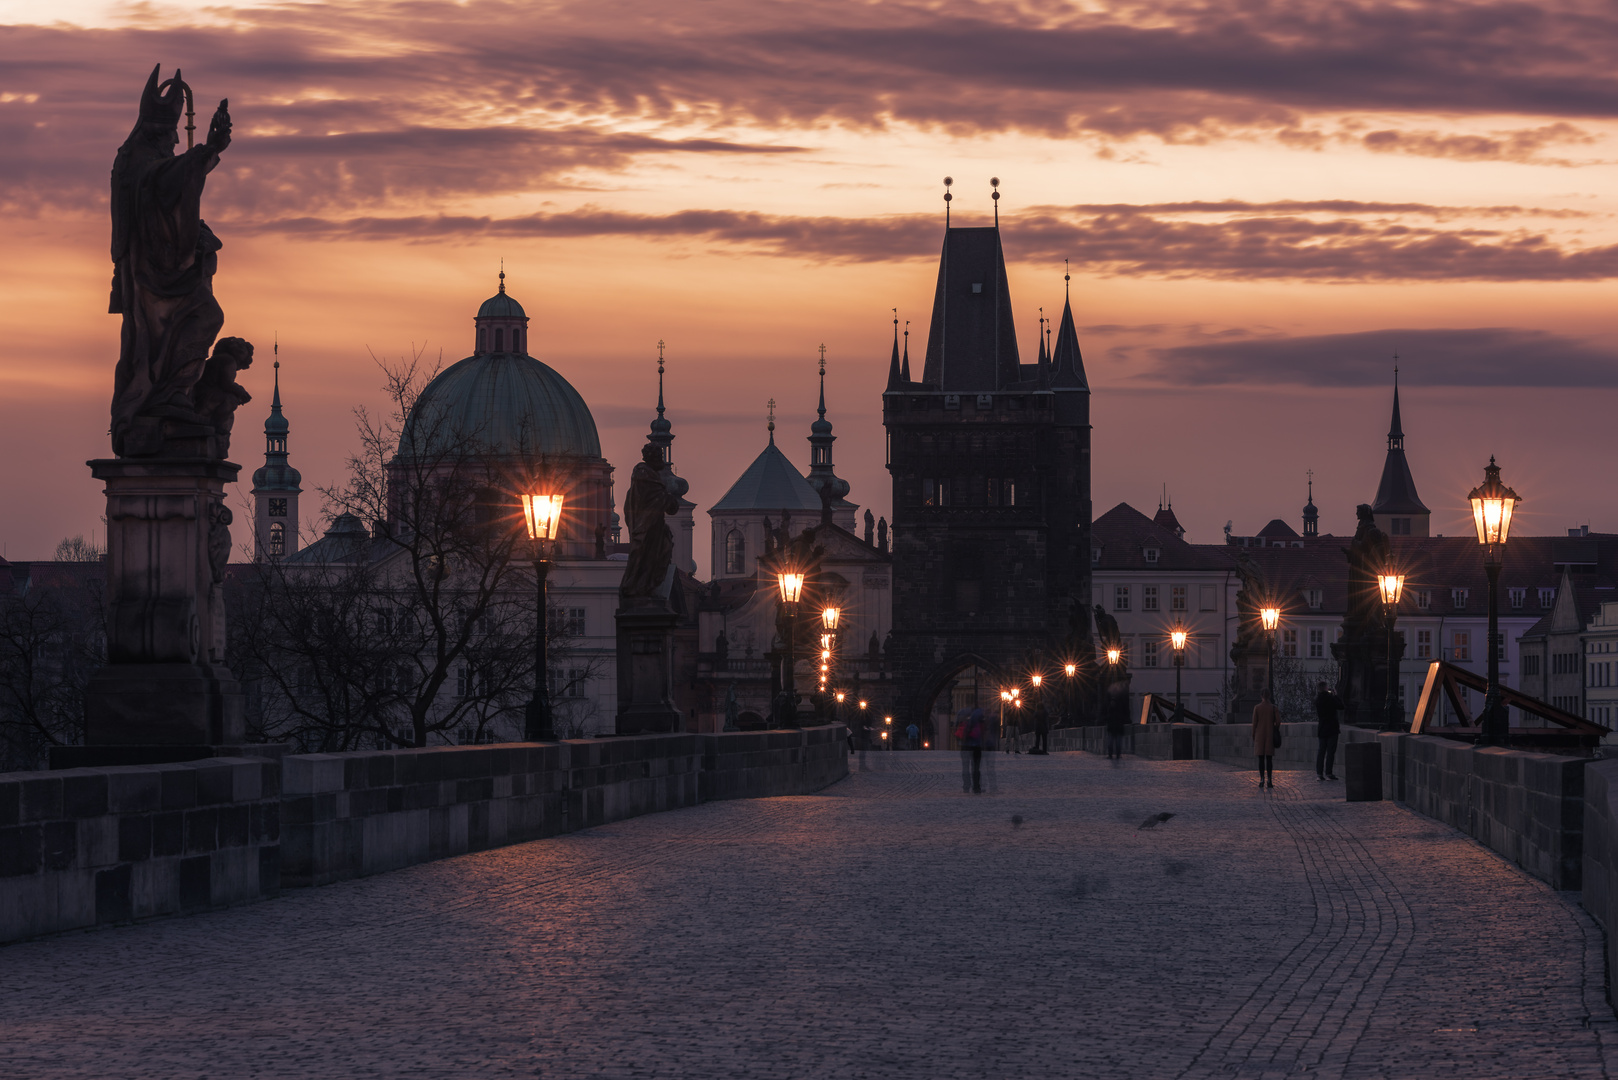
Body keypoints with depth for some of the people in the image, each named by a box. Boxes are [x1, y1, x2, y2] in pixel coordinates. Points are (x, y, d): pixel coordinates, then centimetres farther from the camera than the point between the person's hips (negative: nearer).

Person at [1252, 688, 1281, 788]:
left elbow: (1254, 723, -3)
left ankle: (1262, 780, -2)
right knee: (1269, 759, 2)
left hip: (1259, 736, -1)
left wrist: (1254, 736, 6)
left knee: (1261, 759, 2)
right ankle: (1269, 780, -3)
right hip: (1270, 736, 1)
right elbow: (1278, 722, -4)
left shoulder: (1257, 708, -4)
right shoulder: (1274, 708, -2)